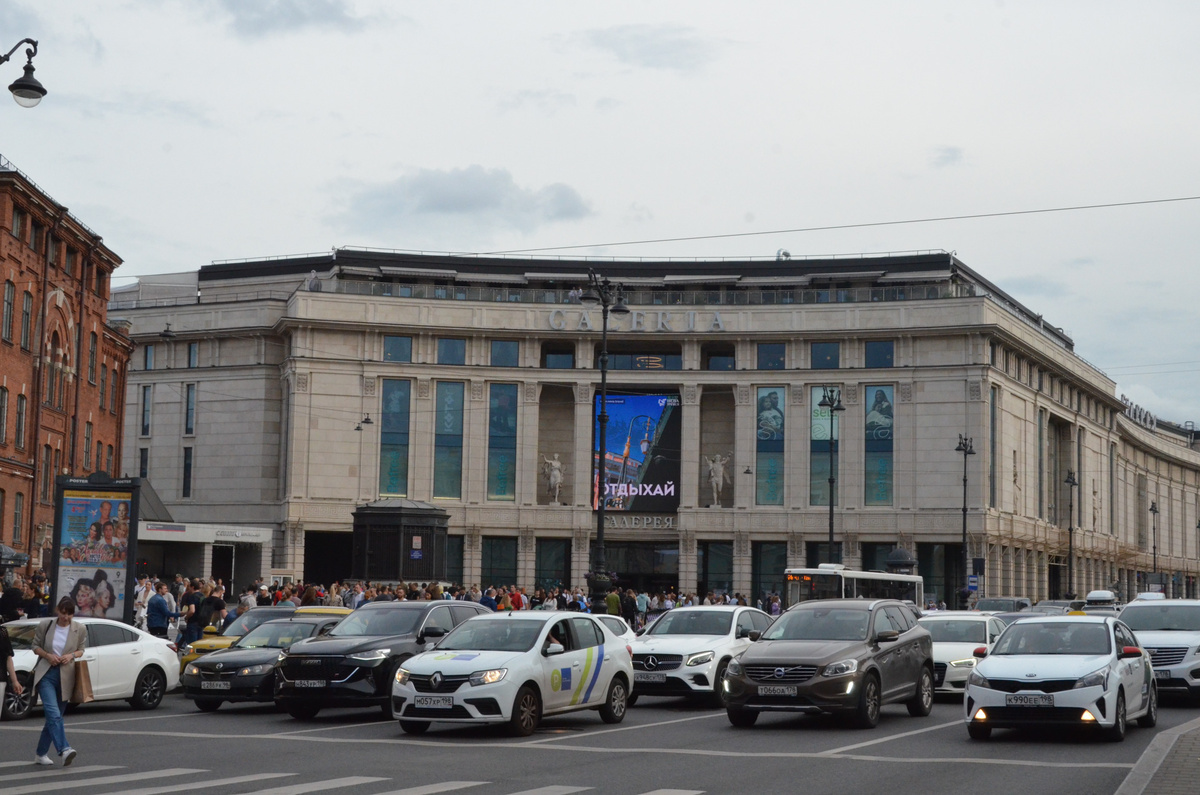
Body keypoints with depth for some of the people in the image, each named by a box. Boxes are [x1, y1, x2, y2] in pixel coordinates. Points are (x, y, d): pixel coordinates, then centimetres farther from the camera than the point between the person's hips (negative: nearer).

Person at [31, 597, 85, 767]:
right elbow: (35, 646, 8)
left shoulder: (79, 629, 1)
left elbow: (81, 650, 12)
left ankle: (41, 754, 20)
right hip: (46, 674, -2)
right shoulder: (45, 625, -1)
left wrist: (72, 655, -10)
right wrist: (48, 655, -11)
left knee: (53, 716, 8)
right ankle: (64, 749, -30)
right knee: (53, 713, -20)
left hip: (65, 676, 2)